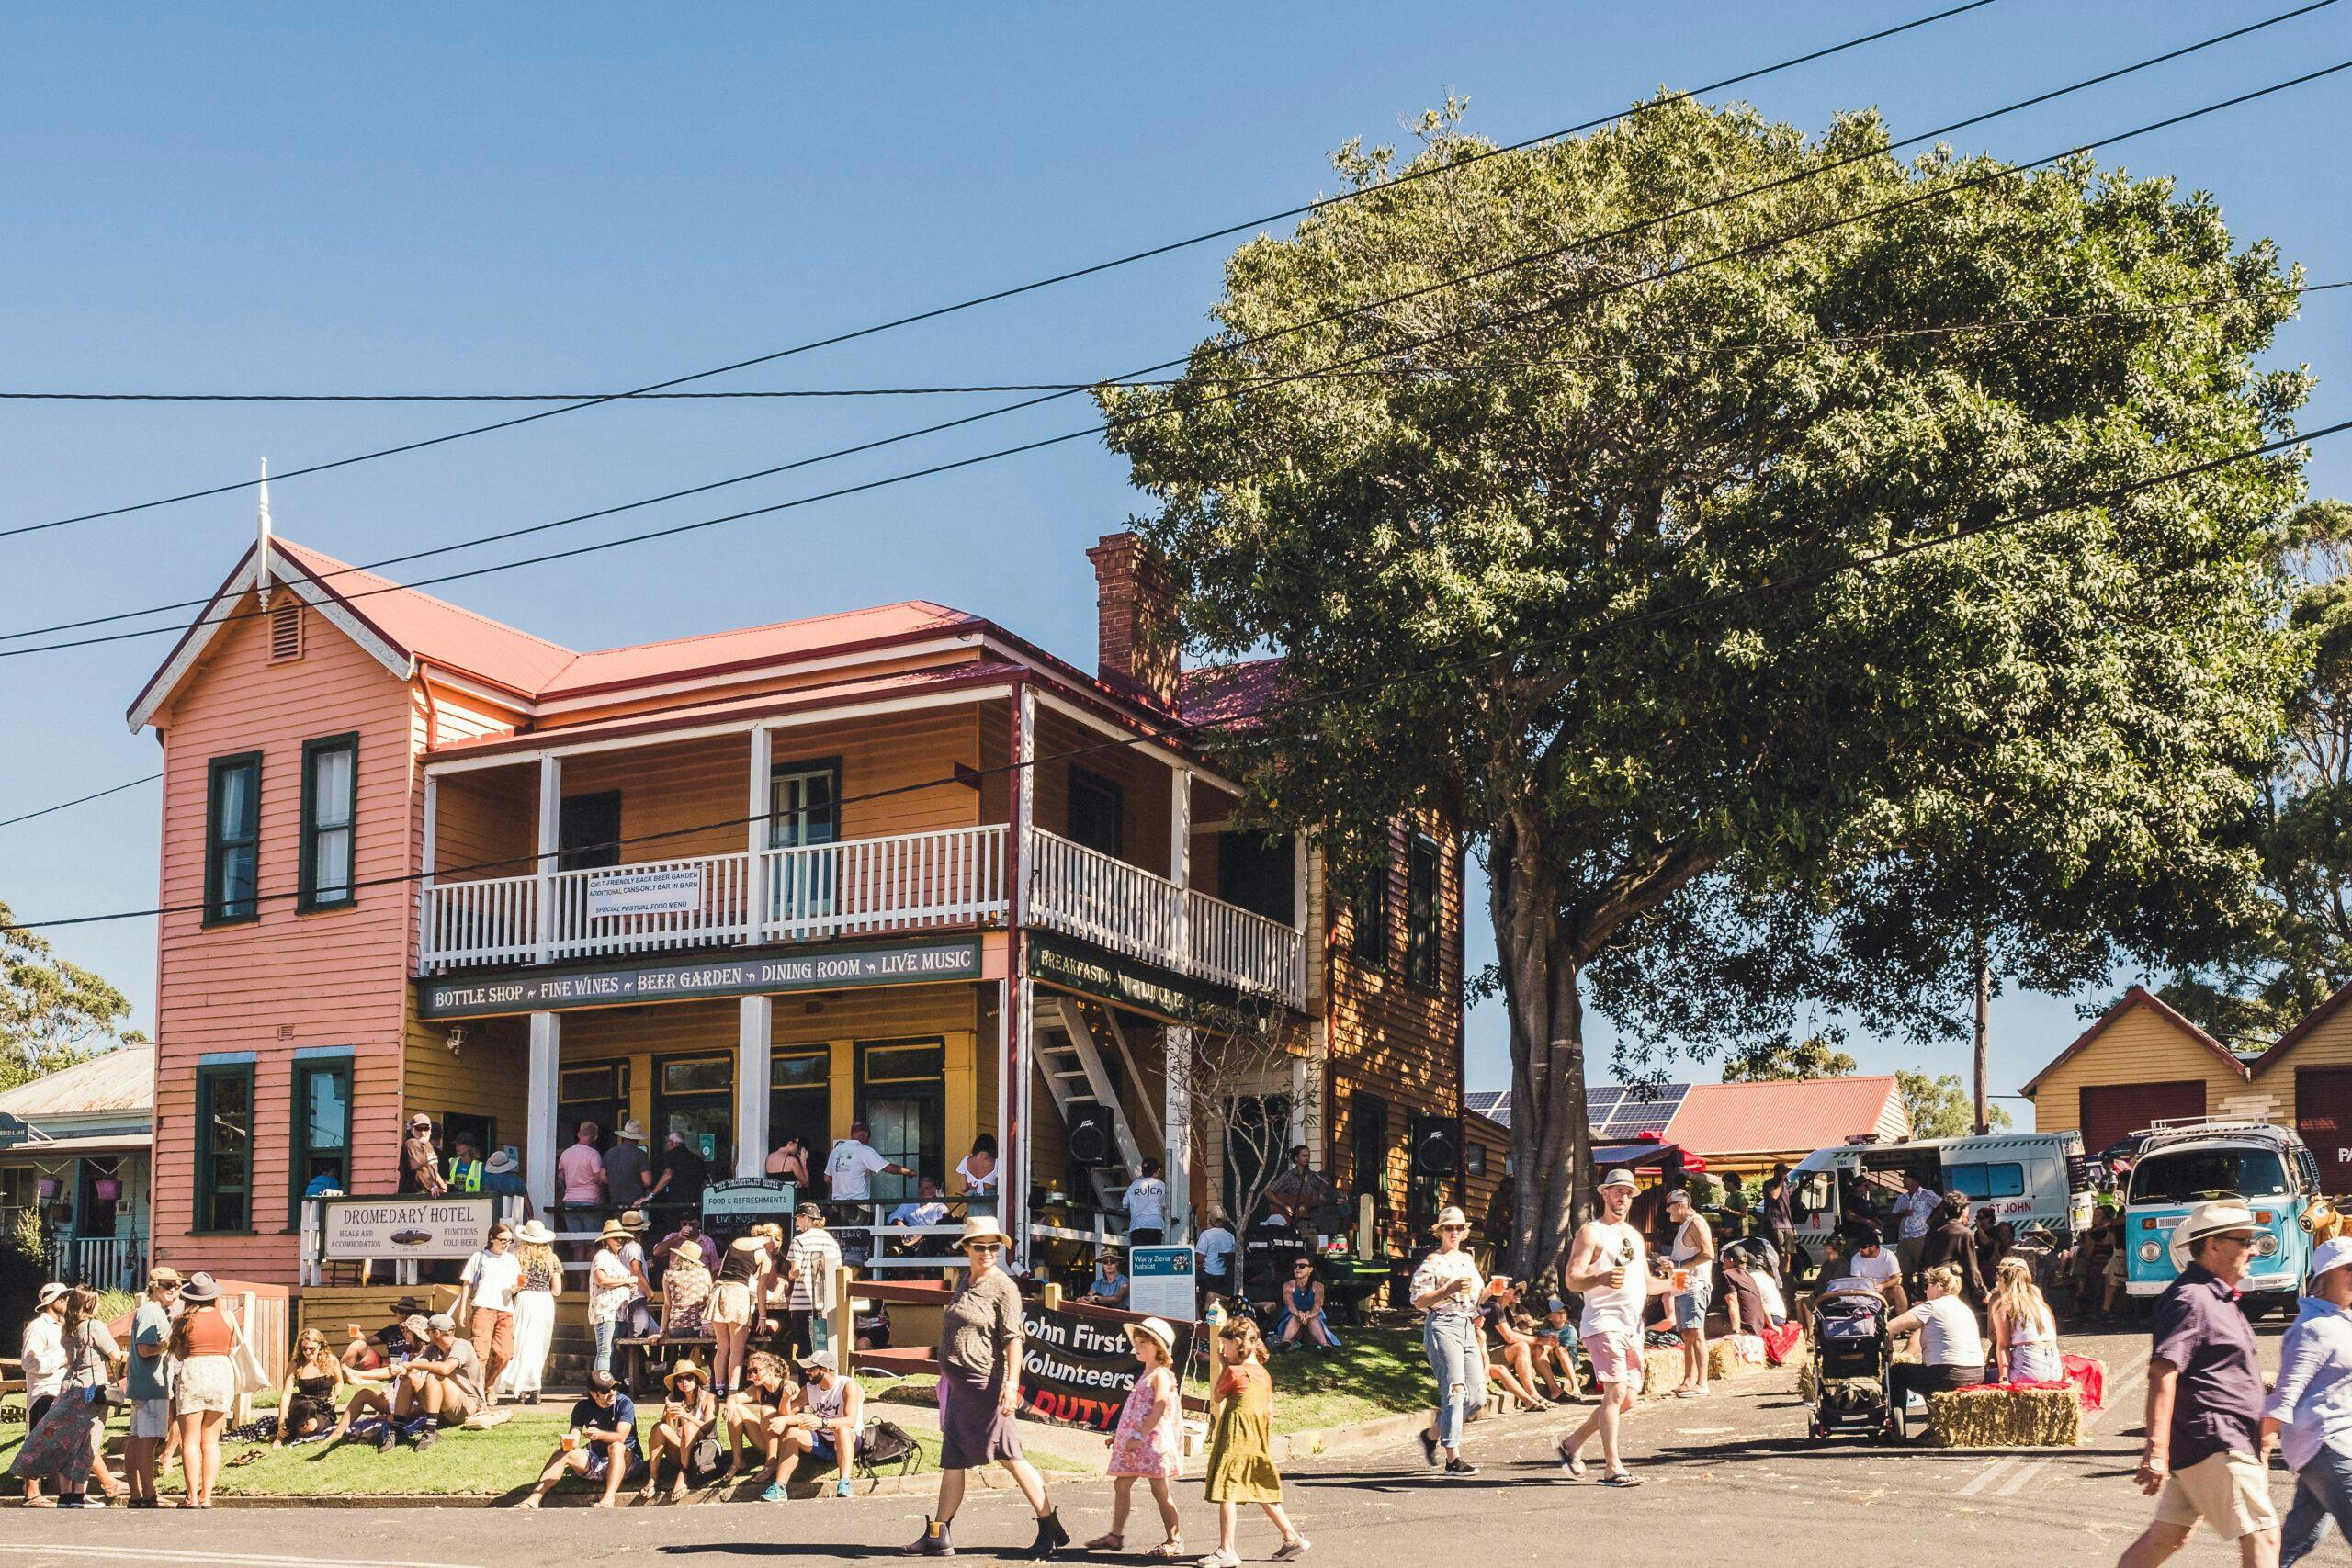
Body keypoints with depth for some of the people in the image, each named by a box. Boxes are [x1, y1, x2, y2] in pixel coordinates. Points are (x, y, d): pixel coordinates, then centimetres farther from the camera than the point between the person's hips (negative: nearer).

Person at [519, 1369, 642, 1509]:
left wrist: (600, 1435, -44)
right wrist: (567, 1442, -34)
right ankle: (535, 1497, -27)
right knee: (562, 1453, -15)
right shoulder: (583, 1407, 0)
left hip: (626, 1459, -4)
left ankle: (609, 1499, -51)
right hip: (596, 1460, 4)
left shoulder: (624, 1403, -11)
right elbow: (574, 1440, -9)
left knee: (616, 1447, -36)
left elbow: (621, 1436, -25)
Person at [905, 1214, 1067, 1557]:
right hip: (958, 1386, 8)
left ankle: (1050, 1529, -1)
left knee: (1009, 1457, -6)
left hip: (985, 1384, -8)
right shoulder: (966, 1282, 15)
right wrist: (948, 1375, 25)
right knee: (952, 1461, 11)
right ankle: (938, 1536, 17)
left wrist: (1011, 1382, -26)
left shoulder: (1003, 1287, -9)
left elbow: (1013, 1338, -16)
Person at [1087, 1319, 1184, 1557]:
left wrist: (1139, 1435, -27)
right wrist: (1119, 1435, 24)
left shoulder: (1160, 1375, -10)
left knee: (1159, 1489, -7)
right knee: (1121, 1484, 9)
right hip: (1134, 1442, 10)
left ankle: (1175, 1541, -2)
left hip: (1154, 1439, -10)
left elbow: (1160, 1408, -23)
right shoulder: (1145, 1375, 19)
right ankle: (1115, 1535, 16)